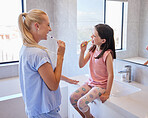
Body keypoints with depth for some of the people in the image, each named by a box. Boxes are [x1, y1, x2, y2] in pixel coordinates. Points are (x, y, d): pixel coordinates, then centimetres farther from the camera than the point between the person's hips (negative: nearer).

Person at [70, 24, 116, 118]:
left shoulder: (107, 54, -21)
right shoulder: (92, 49, 1)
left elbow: (110, 75, -19)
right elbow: (81, 65, 2)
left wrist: (107, 93, -15)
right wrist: (82, 51, -12)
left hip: (101, 86, -7)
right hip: (90, 82, 7)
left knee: (81, 103, -20)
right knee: (72, 98, -1)